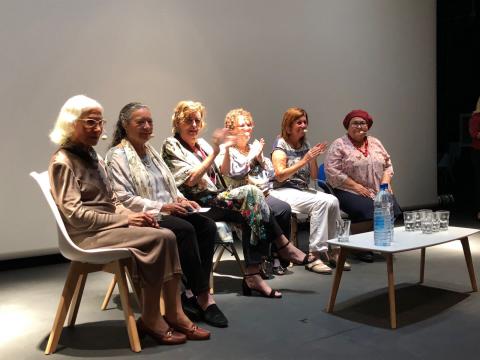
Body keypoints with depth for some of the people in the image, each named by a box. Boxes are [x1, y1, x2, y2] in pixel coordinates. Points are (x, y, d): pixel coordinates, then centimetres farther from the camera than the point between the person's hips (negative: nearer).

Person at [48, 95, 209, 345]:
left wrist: (130, 215, -2)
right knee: (159, 239, -23)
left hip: (108, 227, 8)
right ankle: (150, 321, -12)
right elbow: (76, 215, -17)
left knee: (167, 236, -16)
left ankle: (174, 315, -14)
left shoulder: (93, 157, 18)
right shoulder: (63, 162, -9)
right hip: (87, 235, -8)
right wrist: (125, 219, -16)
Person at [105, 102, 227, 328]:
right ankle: (203, 297, -19)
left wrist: (181, 200, 1)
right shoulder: (117, 156, -4)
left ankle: (193, 293, -17)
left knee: (207, 226, -19)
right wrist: (162, 207, -18)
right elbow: (124, 199, -14)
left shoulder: (151, 150, 21)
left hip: (168, 210, 7)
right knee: (186, 229, -31)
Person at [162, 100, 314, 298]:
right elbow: (190, 180, -14)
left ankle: (252, 276, -26)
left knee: (249, 215, -24)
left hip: (216, 197, 7)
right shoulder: (171, 146, -1)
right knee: (251, 192, -23)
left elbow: (222, 172, 22)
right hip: (198, 204, -7)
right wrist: (215, 152, -16)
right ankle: (284, 247, -16)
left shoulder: (201, 143, 21)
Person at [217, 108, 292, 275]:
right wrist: (252, 156, -5)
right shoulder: (226, 150, 3)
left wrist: (260, 156, 2)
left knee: (285, 209, -25)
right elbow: (235, 172, -14)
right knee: (283, 209, -29)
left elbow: (271, 173, 15)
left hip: (263, 194, 6)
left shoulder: (254, 147, 22)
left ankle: (278, 256, -13)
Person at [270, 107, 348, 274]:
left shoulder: (305, 145, 16)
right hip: (283, 191, -6)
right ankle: (315, 254, -27)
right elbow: (280, 175, -15)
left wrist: (313, 158, -4)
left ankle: (331, 250, -14)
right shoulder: (281, 145, -2)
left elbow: (314, 176, 15)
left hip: (303, 190, 6)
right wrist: (304, 160, -19)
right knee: (321, 202, -30)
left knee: (333, 201, -22)